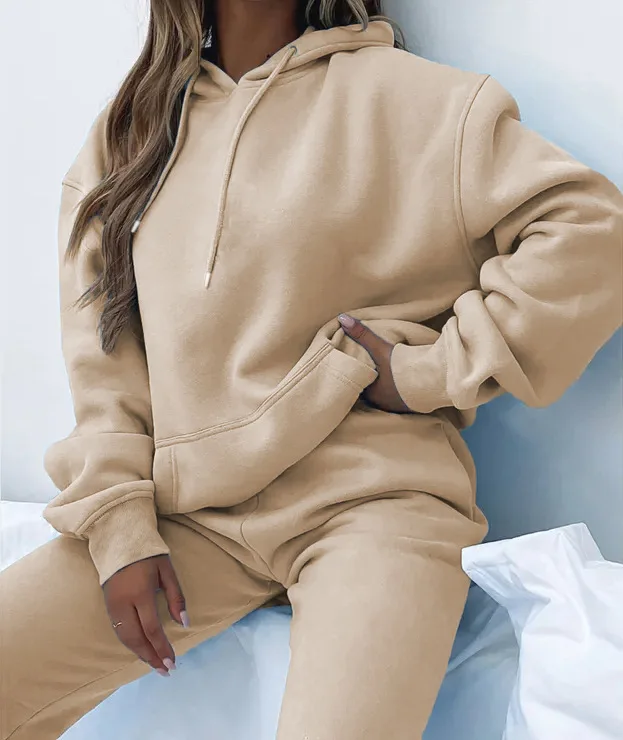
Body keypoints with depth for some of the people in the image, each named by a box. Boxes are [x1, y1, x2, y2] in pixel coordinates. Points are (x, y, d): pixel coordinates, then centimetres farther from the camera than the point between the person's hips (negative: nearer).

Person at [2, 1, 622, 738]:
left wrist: (430, 369, -8)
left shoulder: (404, 97, 1)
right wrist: (118, 527, -2)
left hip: (368, 497, -4)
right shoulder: (123, 133, 15)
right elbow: (99, 356, 9)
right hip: (186, 514, 4)